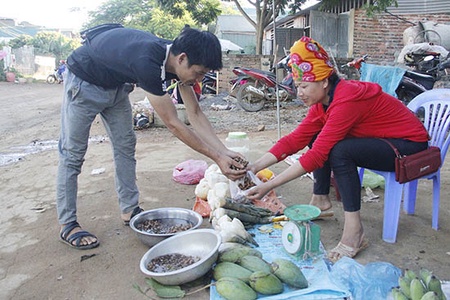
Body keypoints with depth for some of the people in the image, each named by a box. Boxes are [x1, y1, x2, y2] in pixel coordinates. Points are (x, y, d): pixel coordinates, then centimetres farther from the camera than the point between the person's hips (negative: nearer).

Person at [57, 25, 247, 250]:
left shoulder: (175, 59, -16)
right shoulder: (147, 62, -40)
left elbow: (195, 114, -10)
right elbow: (173, 124, -34)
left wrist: (225, 152, -17)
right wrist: (217, 158, -30)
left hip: (115, 85, 8)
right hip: (84, 81, -8)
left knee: (125, 146, 6)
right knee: (73, 153, -3)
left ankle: (130, 210, 17)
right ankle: (67, 225, 7)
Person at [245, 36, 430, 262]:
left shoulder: (347, 100, -28)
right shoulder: (323, 101, -1)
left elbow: (317, 156, -31)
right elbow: (294, 140, -4)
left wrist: (269, 186, -31)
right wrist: (254, 167, -13)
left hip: (409, 146, -9)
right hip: (380, 141, 9)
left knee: (339, 151, -32)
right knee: (317, 137, 3)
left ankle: (354, 232, -24)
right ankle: (321, 201, 8)